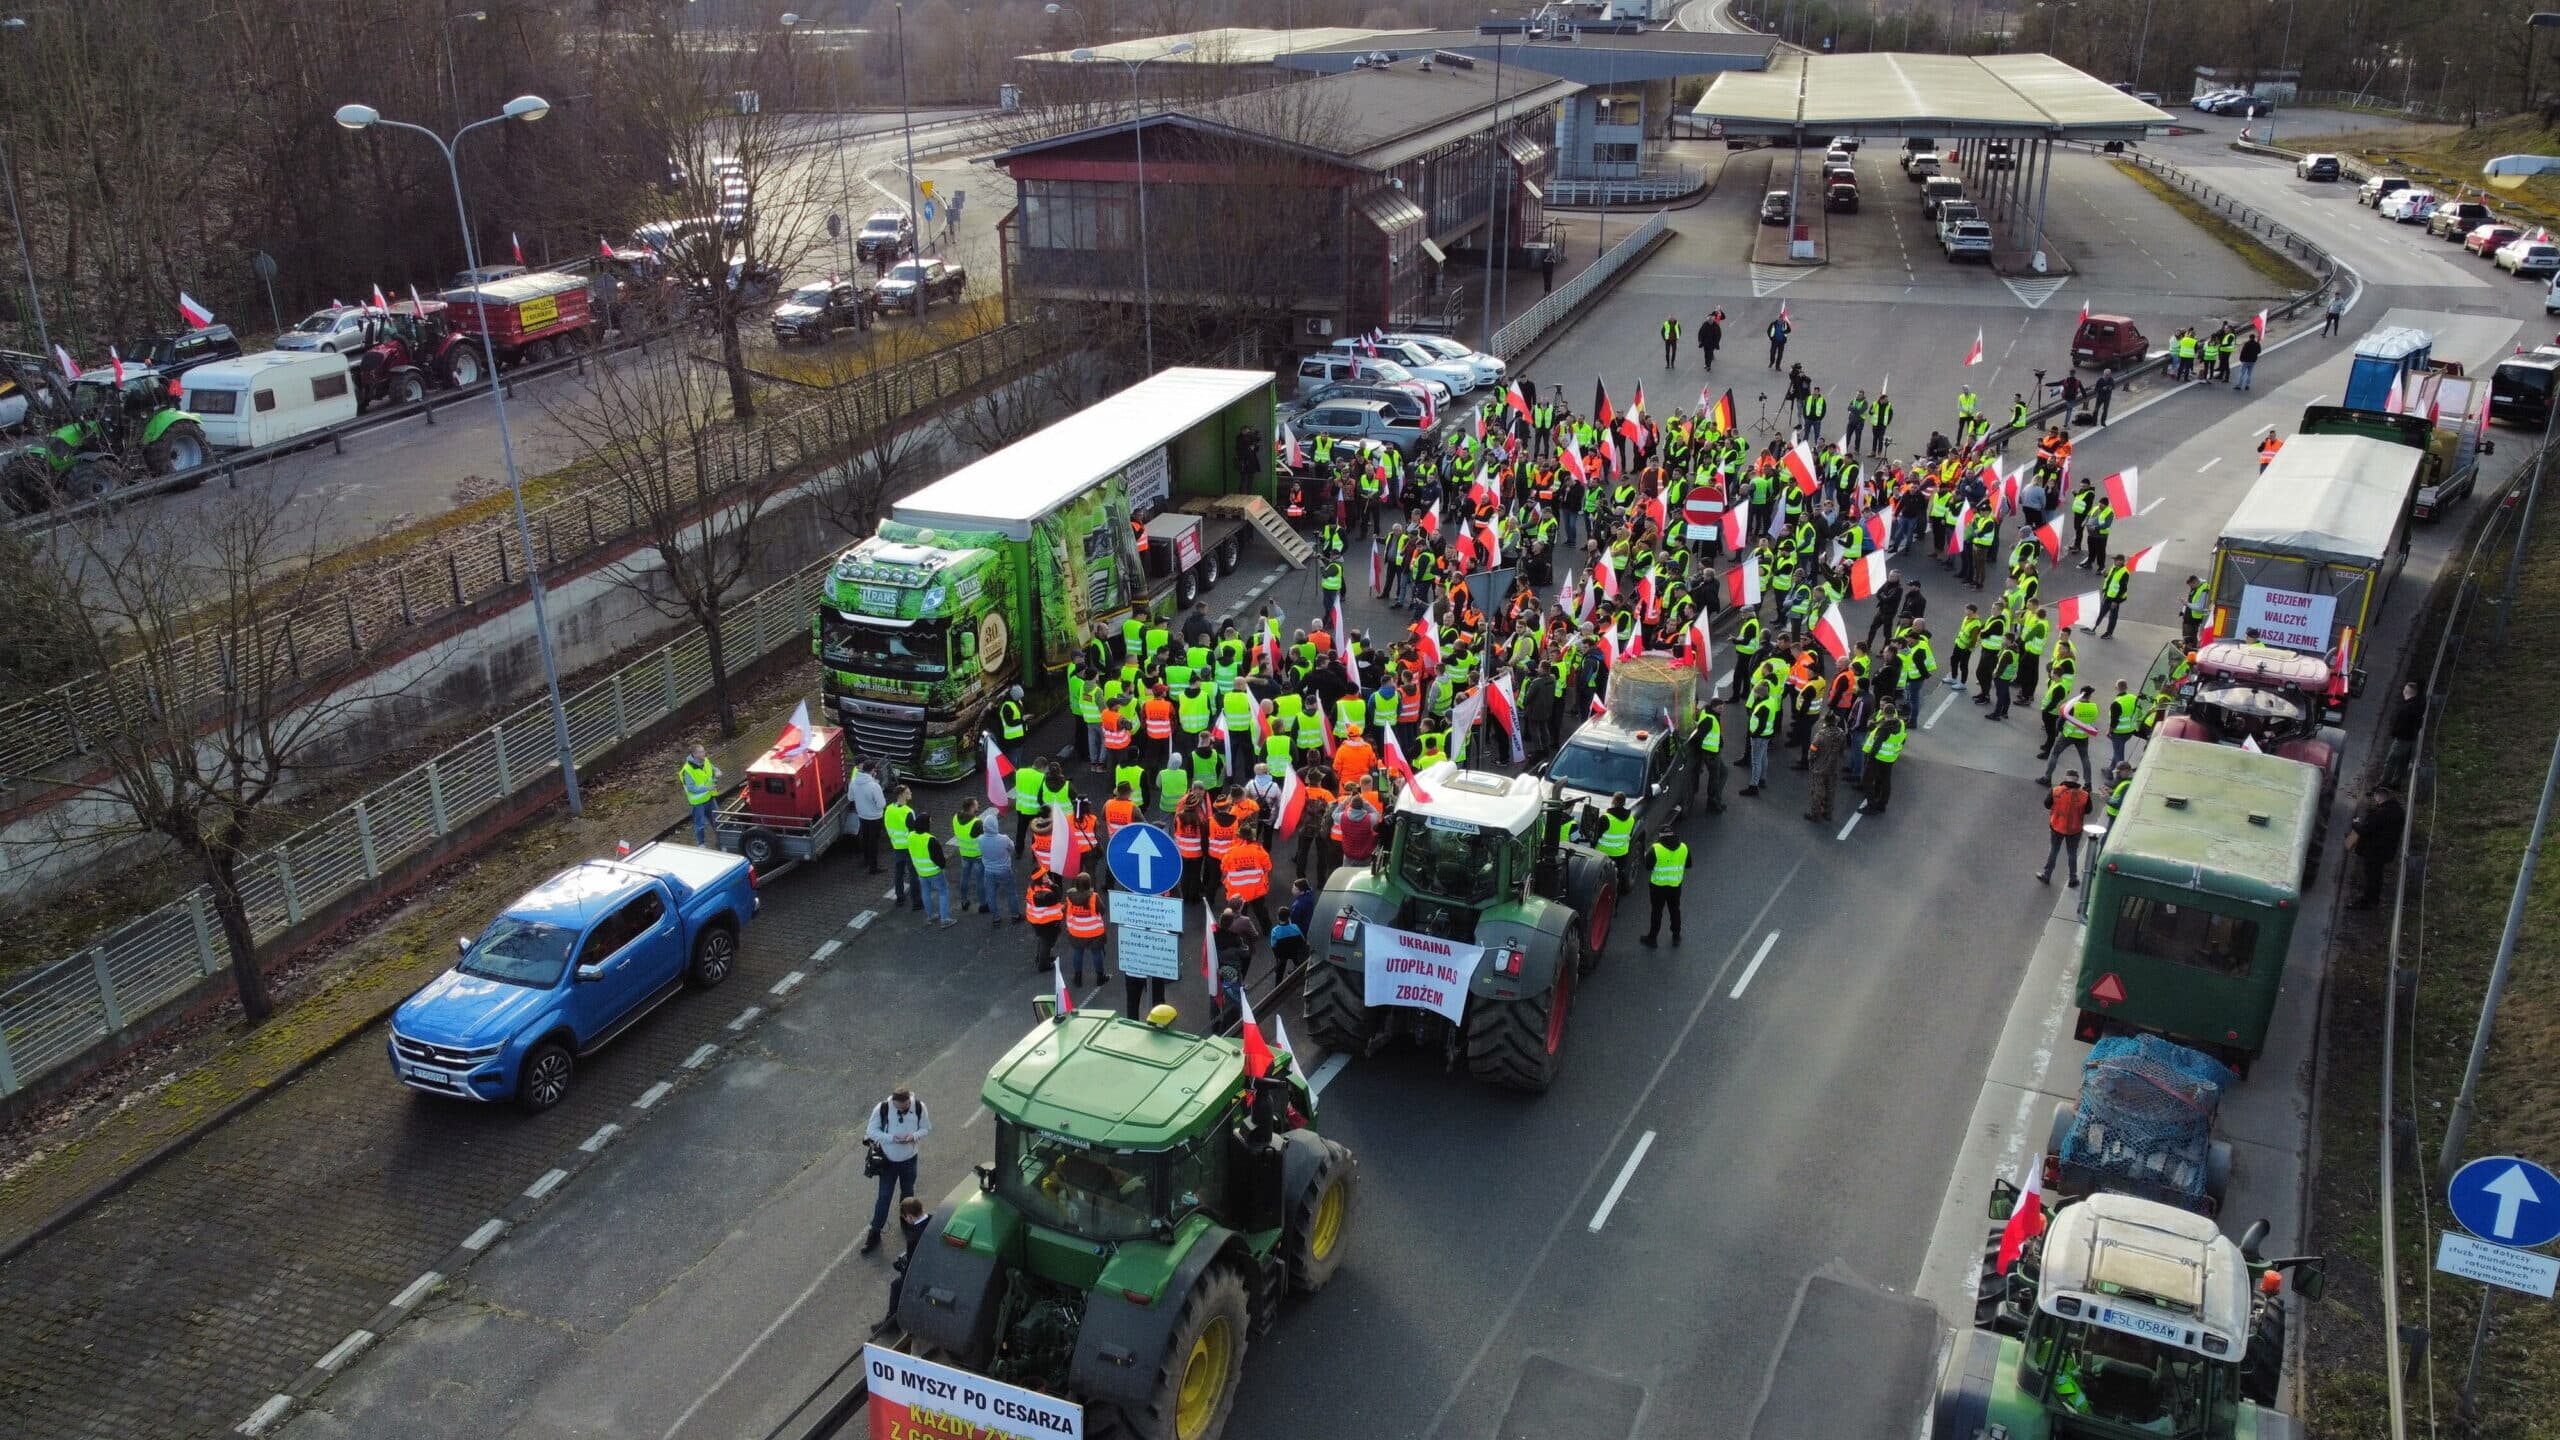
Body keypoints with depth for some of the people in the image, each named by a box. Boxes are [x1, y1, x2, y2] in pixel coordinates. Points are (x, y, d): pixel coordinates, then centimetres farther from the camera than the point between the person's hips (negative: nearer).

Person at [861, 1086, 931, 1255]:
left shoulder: (919, 1107, -18)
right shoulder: (882, 1109, -23)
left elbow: (927, 1128, -5)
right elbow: (872, 1131, -13)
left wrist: (914, 1136, -26)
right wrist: (891, 1138, -28)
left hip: (909, 1160, 2)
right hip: (888, 1160, -2)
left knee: (908, 1193, 22)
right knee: (884, 1197, 5)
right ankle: (874, 1233, 18)